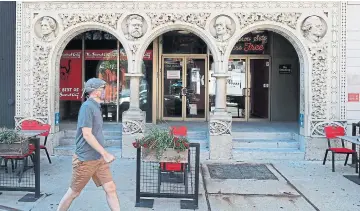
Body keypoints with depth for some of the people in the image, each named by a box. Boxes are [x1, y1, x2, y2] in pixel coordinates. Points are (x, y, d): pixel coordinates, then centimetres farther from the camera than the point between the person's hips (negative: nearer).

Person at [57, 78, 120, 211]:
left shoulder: (95, 106, 11)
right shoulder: (87, 107, -17)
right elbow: (87, 135, -23)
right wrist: (105, 154, -23)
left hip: (99, 158, 8)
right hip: (86, 160, -8)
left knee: (111, 189, 4)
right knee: (74, 192, 9)